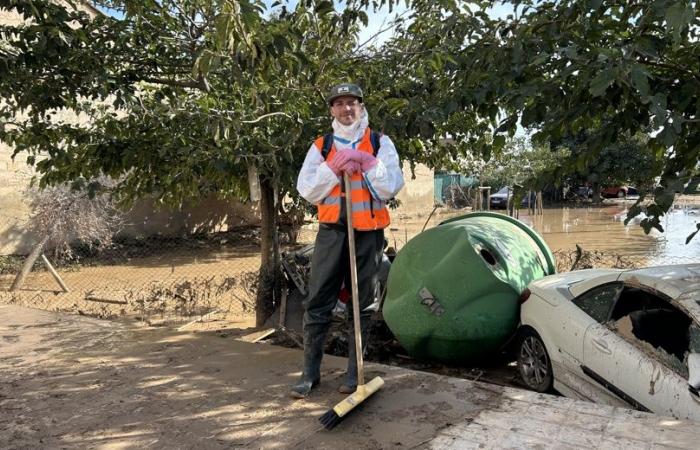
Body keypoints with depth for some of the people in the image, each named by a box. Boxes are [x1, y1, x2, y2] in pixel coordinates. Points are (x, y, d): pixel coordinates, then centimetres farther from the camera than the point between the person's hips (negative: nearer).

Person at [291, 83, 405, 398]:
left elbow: (392, 187, -4)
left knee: (361, 304, 7)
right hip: (331, 230, 1)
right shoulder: (321, 147, 10)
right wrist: (333, 167, -12)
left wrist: (368, 163, -16)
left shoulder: (380, 143, 6)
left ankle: (354, 371, 19)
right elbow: (307, 190, 1)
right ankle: (310, 372, 12)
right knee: (317, 302, 0)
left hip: (368, 232, -1)